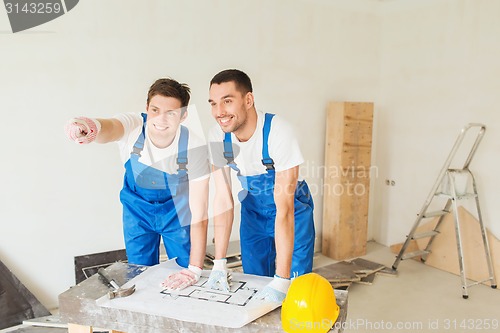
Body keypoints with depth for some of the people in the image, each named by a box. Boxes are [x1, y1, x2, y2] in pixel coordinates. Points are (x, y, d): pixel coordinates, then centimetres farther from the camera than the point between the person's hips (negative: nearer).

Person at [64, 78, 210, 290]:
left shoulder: (195, 147, -29)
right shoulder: (133, 125, -27)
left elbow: (199, 213, -27)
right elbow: (109, 127, -53)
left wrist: (194, 269, -29)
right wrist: (90, 127, -77)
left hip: (177, 212, -1)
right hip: (137, 208, 1)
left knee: (186, 281, 3)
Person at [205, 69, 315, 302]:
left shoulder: (277, 132, -33)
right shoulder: (217, 136, -18)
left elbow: (284, 209, -34)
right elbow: (223, 200, -15)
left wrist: (281, 280, -36)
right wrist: (219, 263, -19)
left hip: (293, 213, -3)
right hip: (252, 213, 4)